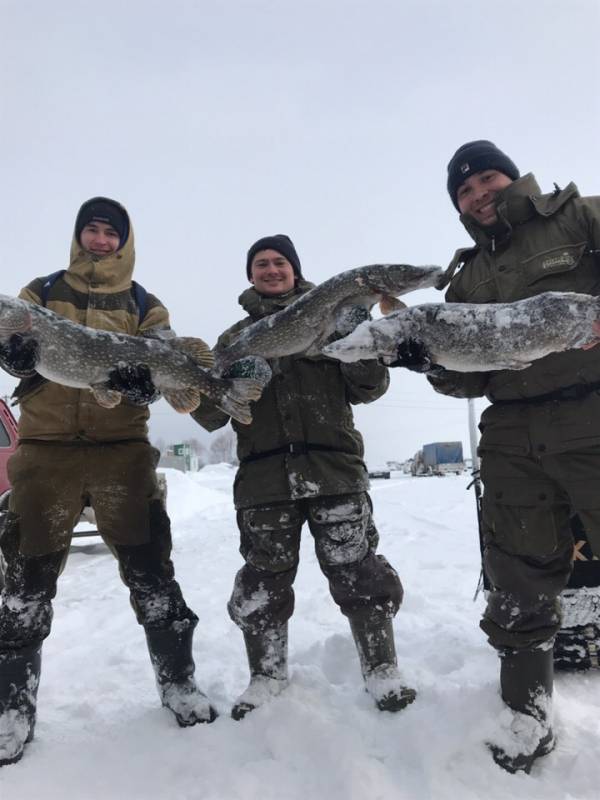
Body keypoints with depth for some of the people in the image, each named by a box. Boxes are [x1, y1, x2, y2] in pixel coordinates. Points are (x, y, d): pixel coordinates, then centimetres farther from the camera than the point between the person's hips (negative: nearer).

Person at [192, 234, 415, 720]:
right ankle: (268, 678, 27)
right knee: (263, 582, 8)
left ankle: (382, 671, 20)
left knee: (359, 574, 2)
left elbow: (369, 389, 7)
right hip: (264, 478, 2)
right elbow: (209, 416, 9)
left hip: (335, 469, -1)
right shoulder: (235, 338, 16)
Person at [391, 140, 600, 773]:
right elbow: (471, 377, 11)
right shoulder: (466, 279, 17)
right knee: (518, 579, 10)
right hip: (513, 440, 4)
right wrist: (427, 359, -8)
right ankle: (528, 714, 28)